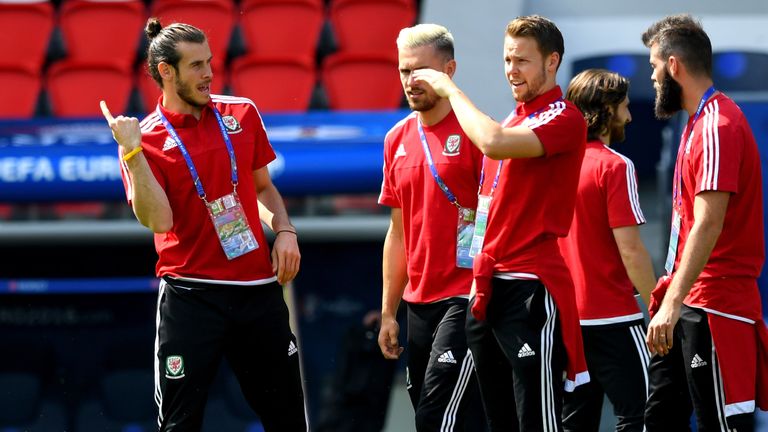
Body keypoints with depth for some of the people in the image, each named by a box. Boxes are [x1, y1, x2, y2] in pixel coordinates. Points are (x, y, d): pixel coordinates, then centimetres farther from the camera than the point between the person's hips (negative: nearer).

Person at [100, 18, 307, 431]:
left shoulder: (242, 113, 8)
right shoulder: (146, 138, -5)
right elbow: (158, 221, -17)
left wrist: (284, 231, 4)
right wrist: (133, 155, -24)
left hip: (259, 287, 4)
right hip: (191, 296, -4)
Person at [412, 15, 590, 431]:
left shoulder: (564, 119, -9)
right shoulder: (513, 121, 19)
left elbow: (493, 143, -26)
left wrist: (450, 89, -13)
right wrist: (479, 279, 16)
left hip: (532, 289, -9)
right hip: (489, 288, 9)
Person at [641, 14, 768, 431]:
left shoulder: (718, 127, -15)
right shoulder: (699, 123, 16)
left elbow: (707, 224, -24)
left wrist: (673, 301, -29)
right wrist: (669, 293, 19)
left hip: (714, 306, -10)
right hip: (687, 303, 10)